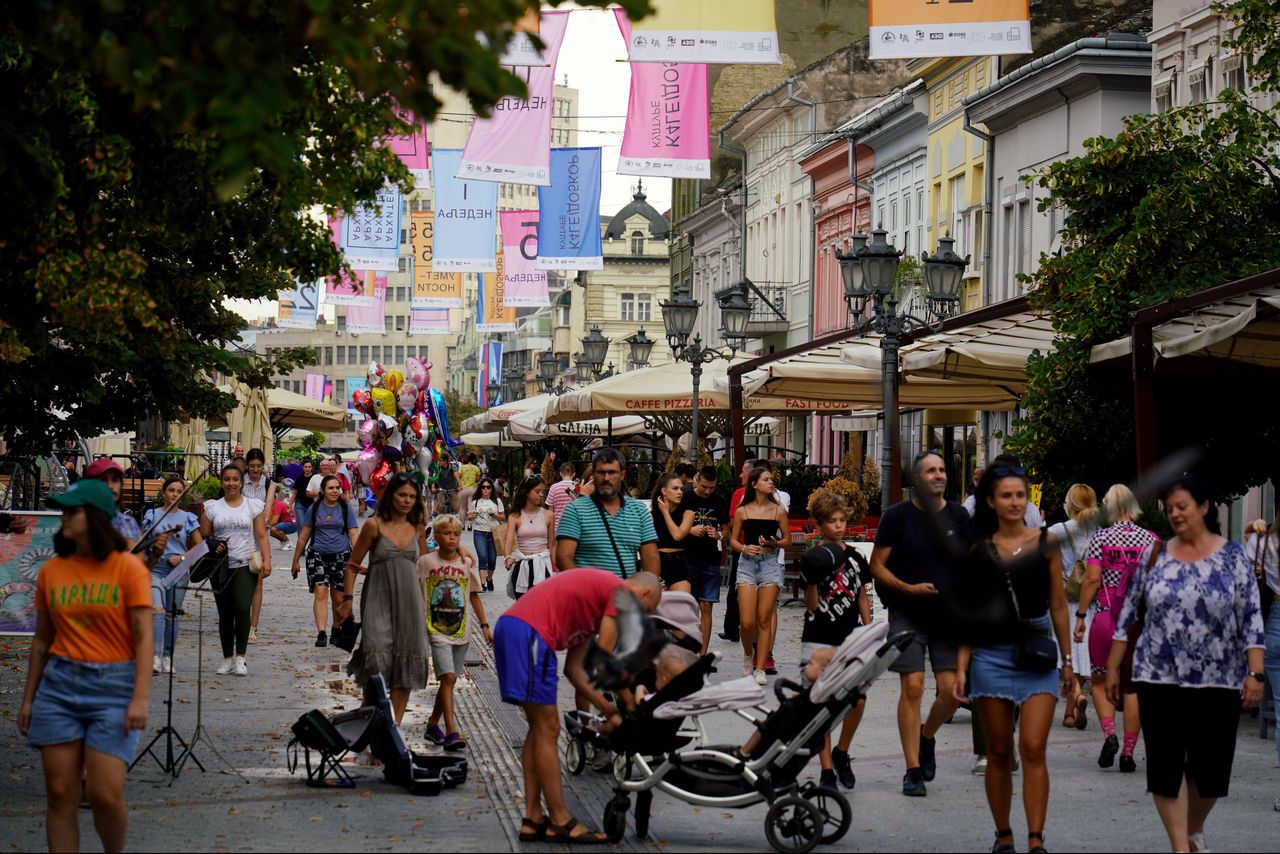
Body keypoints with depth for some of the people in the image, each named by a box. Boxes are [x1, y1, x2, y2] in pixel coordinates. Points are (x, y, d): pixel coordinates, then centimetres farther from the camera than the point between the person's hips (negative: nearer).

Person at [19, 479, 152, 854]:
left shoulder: (128, 567, -5)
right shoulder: (51, 570, 7)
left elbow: (143, 637, -7)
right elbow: (42, 640, 14)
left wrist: (140, 697, -15)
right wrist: (28, 698, 14)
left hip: (112, 686, -4)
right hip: (59, 684, 4)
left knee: (106, 795, -8)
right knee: (60, 794, 3)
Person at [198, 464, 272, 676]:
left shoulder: (253, 506, 7)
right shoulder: (212, 507, 9)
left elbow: (261, 536, 3)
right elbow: (203, 537, 8)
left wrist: (267, 559, -9)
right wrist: (212, 548, -13)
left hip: (245, 565, -2)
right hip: (221, 567, 2)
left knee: (242, 608, -18)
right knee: (225, 614, 7)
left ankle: (240, 658, -13)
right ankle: (227, 659, 17)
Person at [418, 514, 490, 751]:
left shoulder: (467, 562, 3)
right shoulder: (426, 561, -5)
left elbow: (474, 595, 10)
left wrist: (484, 625, 9)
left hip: (461, 631, 4)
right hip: (437, 631, -4)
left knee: (449, 680, 11)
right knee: (448, 678, -15)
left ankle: (433, 724, 27)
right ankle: (451, 732, -17)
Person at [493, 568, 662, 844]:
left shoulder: (597, 589, 28)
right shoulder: (620, 591, 0)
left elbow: (573, 669, 25)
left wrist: (609, 710, 23)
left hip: (508, 628, 10)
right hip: (529, 633, -10)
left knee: (539, 729, 16)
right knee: (548, 730, -3)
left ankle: (533, 820, 16)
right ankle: (560, 822, 2)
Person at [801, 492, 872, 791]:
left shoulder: (854, 557, 8)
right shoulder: (814, 558, -5)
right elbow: (812, 606, -9)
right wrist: (813, 580, -25)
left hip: (851, 640, 4)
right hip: (820, 640, -3)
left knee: (858, 701, -5)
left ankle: (841, 753, 20)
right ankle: (827, 770, 5)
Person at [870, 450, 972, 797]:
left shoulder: (958, 516, 7)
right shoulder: (897, 516, -3)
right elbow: (877, 566, -2)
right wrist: (909, 589, -16)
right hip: (908, 615, -3)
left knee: (952, 689, -4)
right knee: (912, 687, -8)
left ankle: (927, 736, 28)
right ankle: (913, 770, 0)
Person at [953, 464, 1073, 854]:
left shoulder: (1045, 543, 3)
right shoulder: (979, 549, 5)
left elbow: (1058, 605, 7)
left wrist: (1068, 661, 6)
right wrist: (961, 668, 2)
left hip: (1037, 652, -1)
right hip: (991, 655, 1)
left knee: (1033, 749, -10)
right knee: (998, 753, 7)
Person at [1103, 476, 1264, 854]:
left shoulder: (1232, 555, -1)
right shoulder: (1155, 556, 5)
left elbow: (1251, 618, -4)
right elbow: (1128, 614, 9)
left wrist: (1255, 672, -12)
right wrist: (1113, 667, 7)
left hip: (1218, 682, -1)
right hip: (1159, 679, 1)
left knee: (1210, 766, 7)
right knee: (1165, 766, -2)